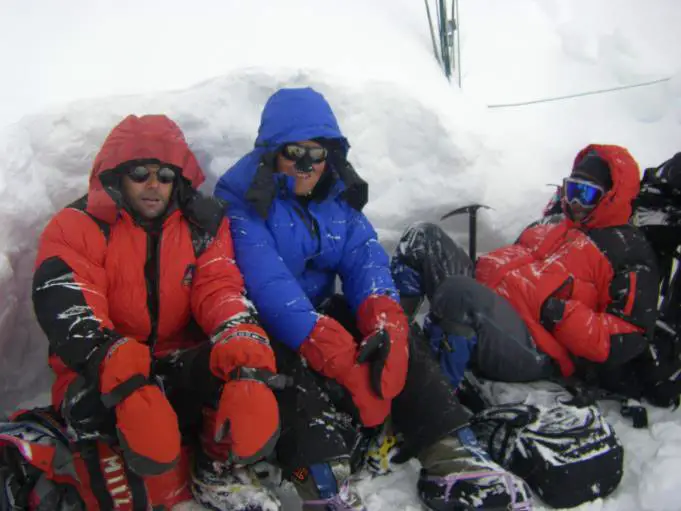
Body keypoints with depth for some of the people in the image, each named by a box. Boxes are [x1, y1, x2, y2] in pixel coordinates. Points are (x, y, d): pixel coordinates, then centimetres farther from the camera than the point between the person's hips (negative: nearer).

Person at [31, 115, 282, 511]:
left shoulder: (203, 224, 6)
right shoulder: (77, 227, -5)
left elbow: (220, 289, -7)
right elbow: (66, 310, -19)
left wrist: (243, 341, -31)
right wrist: (118, 361, -39)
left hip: (184, 366, 3)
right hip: (99, 374, -2)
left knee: (247, 370, -25)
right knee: (97, 408, -36)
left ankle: (220, 477, 1)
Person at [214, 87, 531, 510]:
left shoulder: (338, 193, 6)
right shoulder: (241, 200, -14)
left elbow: (365, 258, -8)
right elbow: (267, 284, -29)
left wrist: (384, 319, -32)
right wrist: (335, 352, -41)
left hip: (324, 312, 5)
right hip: (264, 328, -5)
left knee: (394, 337, -19)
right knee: (298, 364, -37)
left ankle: (453, 462, -24)